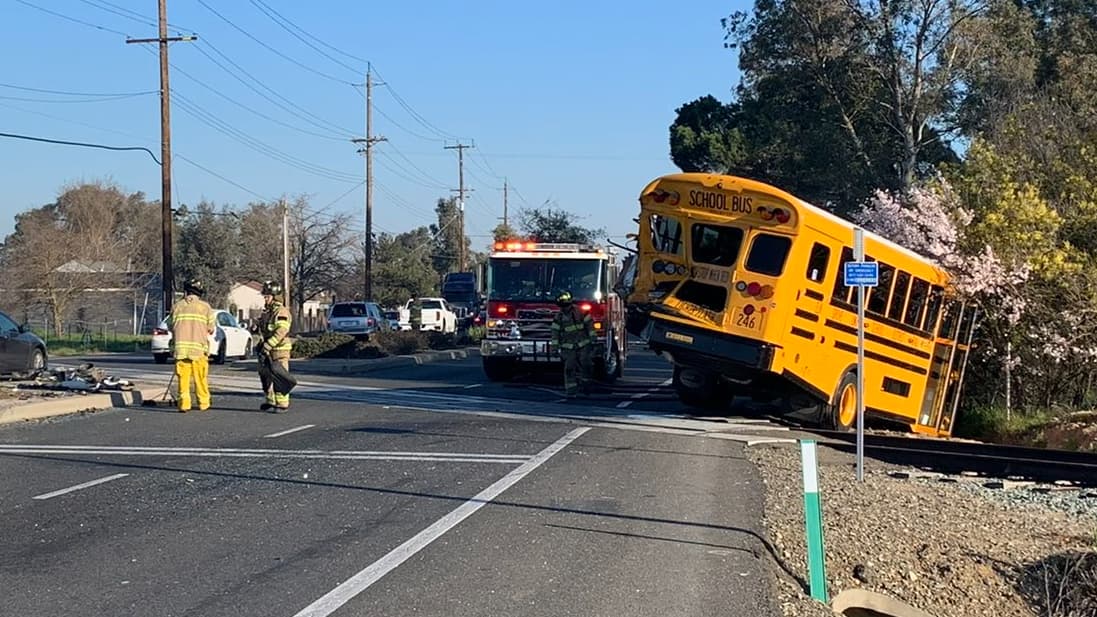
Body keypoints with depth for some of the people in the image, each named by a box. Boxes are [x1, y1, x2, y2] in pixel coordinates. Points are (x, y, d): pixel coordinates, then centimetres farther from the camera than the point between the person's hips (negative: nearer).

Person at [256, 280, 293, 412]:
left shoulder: (281, 312, -14)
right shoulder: (267, 312, 16)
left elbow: (280, 332, -24)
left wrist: (267, 346, -25)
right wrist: (262, 344, 16)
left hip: (279, 350, -10)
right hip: (267, 351, 10)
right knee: (265, 376, 15)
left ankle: (282, 404, -2)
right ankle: (271, 402, 26)